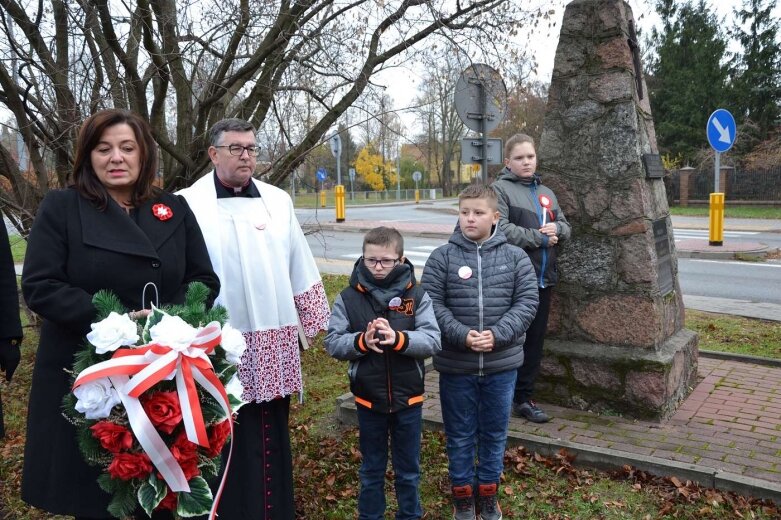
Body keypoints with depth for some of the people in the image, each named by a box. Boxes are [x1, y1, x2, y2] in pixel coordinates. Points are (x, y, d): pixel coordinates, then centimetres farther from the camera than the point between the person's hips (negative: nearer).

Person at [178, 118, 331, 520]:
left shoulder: (277, 201, 9)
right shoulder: (190, 205, -4)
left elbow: (300, 267, 12)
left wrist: (314, 318, 12)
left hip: (274, 341, 4)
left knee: (273, 436, 15)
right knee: (229, 439, 7)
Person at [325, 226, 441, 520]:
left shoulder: (417, 295, -7)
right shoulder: (348, 298, -6)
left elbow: (432, 340, -14)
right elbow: (333, 343, -8)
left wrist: (398, 338, -30)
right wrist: (361, 341, -27)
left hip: (408, 399, 0)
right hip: (368, 399, 0)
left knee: (408, 469, 19)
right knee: (371, 470, 18)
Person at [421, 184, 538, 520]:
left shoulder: (515, 257, -2)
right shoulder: (442, 257, -6)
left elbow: (527, 302, -5)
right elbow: (432, 304, -9)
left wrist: (497, 335, -17)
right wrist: (462, 335, -21)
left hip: (502, 364, 1)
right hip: (455, 365, -1)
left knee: (495, 433, 17)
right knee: (460, 435, 14)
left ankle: (488, 493, 37)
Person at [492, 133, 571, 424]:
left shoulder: (546, 193, 18)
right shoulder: (500, 189, -6)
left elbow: (565, 227, 18)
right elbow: (501, 229, -18)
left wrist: (556, 228, -6)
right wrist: (540, 238, -12)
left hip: (543, 278, 7)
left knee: (535, 340, 12)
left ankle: (523, 398, 25)